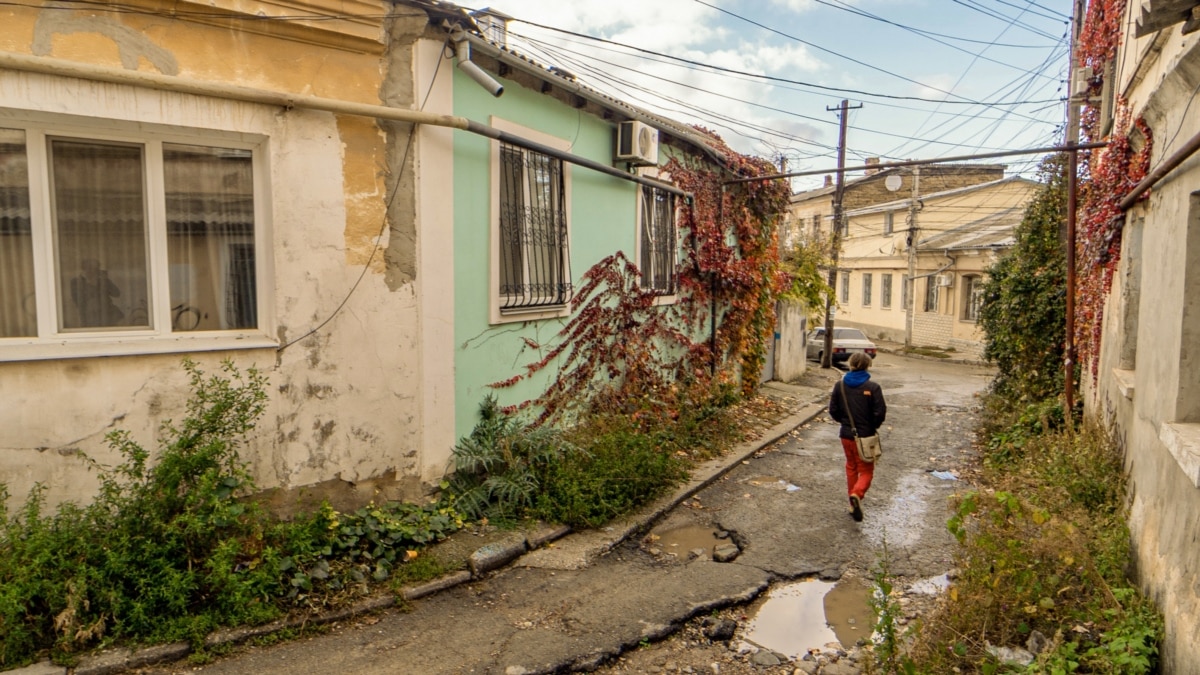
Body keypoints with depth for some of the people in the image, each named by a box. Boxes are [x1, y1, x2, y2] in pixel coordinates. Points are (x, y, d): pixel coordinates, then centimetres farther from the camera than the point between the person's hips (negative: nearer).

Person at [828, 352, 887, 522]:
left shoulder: (840, 385, -4)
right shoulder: (872, 387, -14)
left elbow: (833, 410, -1)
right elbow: (880, 413, -14)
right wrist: (873, 426, 5)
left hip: (846, 434, 3)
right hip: (865, 436, -3)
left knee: (851, 467, 20)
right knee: (866, 470, 8)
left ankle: (854, 503, 25)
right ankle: (857, 493, -19)